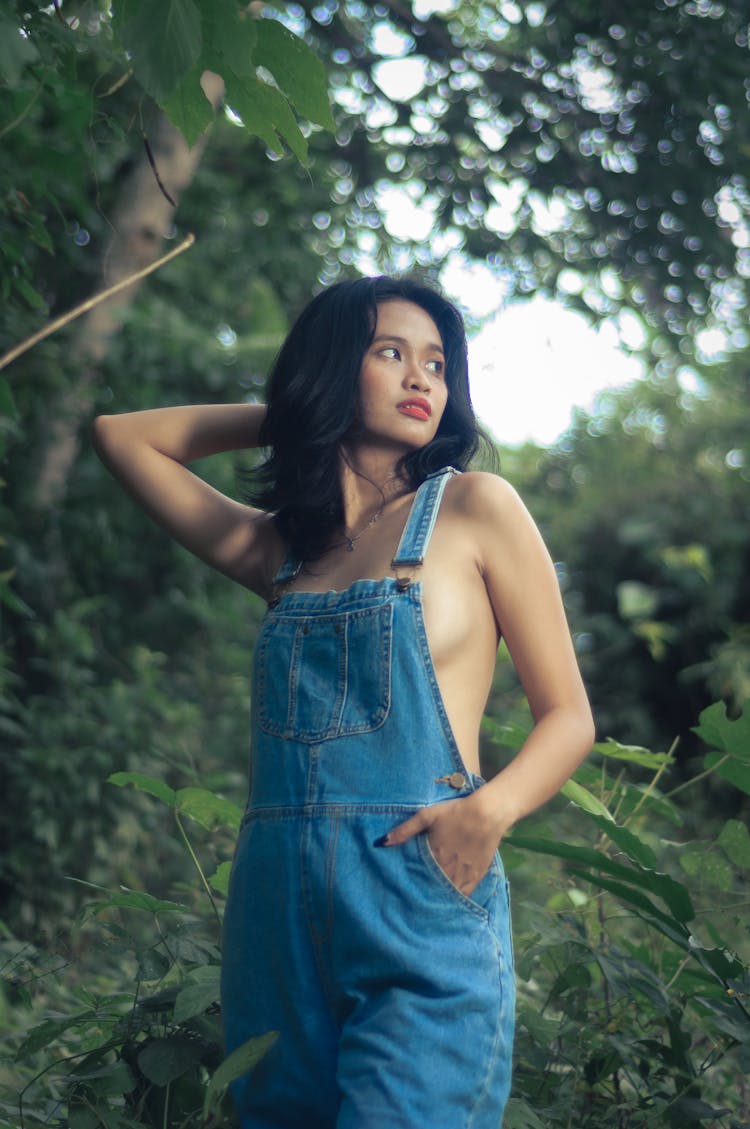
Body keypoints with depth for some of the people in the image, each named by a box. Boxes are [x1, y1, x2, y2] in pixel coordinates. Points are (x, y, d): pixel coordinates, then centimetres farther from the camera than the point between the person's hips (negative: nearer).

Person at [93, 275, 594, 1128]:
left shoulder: (474, 507, 4)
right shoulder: (279, 548, 16)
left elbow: (569, 717, 5)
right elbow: (122, 435, 25)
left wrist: (490, 810, -15)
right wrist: (286, 413, 21)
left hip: (421, 908, -4)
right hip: (275, 915, 4)